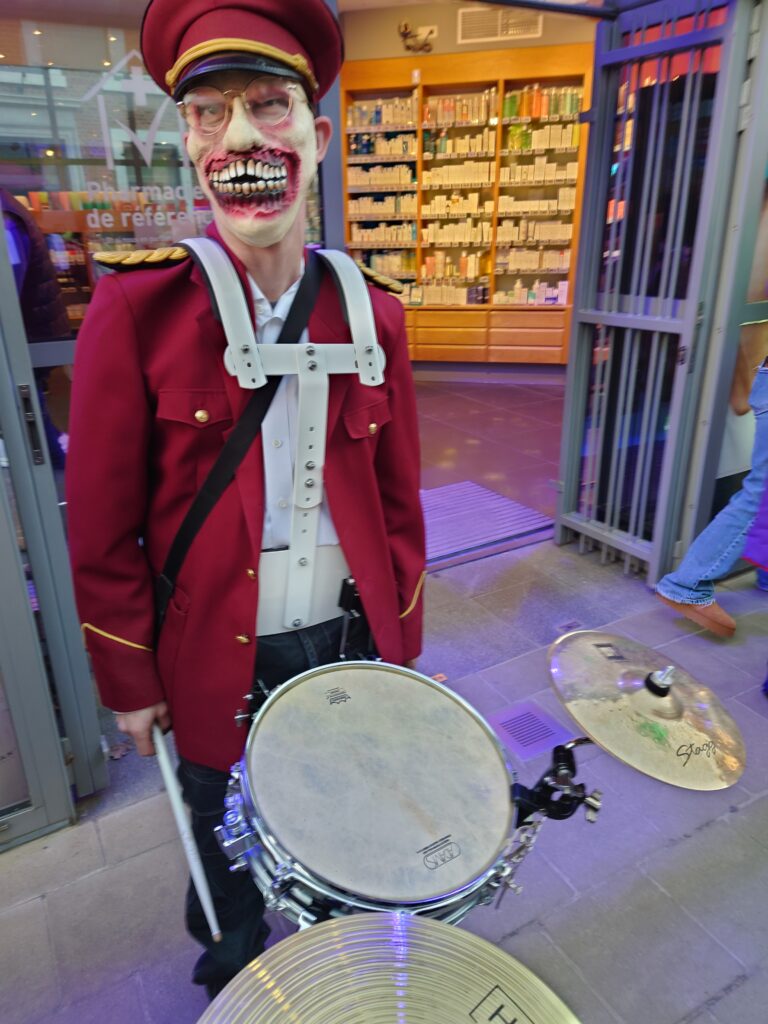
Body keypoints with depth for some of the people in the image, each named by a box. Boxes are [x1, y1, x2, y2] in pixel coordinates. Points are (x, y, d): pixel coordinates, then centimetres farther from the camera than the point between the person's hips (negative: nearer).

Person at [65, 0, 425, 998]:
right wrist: (129, 684, -4)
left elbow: (399, 499, 2)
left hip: (346, 636, 3)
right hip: (214, 651, -2)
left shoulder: (373, 315, -4)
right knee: (225, 836, 24)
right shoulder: (135, 312, -14)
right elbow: (102, 527, -9)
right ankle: (231, 971, 59)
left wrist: (401, 649, 6)